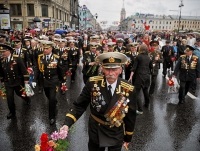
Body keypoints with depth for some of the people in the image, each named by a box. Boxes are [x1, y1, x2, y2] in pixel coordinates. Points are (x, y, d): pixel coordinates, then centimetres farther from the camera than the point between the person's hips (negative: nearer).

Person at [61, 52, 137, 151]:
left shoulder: (129, 90, -18)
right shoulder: (93, 83, -19)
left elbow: (131, 116, -6)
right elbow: (79, 105, -12)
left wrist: (128, 137, 4)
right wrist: (67, 124, -24)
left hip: (116, 134, 0)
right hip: (95, 132, 1)